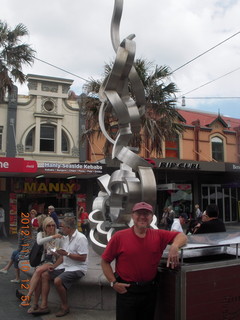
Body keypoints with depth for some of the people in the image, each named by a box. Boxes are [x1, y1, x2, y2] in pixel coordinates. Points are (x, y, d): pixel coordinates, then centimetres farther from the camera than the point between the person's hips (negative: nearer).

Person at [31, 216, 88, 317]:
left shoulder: (81, 238, -17)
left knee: (57, 280, -28)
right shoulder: (65, 238, 11)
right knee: (45, 275, 0)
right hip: (65, 266, 9)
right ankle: (44, 306, 1)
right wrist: (54, 266, 1)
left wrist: (67, 254, -21)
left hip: (78, 268, -9)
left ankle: (65, 307, -6)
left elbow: (83, 258, -22)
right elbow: (62, 256, 16)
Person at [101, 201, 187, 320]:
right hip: (126, 290, -3)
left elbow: (182, 236, 0)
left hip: (150, 291, 3)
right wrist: (113, 283, -10)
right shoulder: (119, 236, -9)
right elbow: (105, 261, -3)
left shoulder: (159, 235, -2)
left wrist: (174, 246, -22)